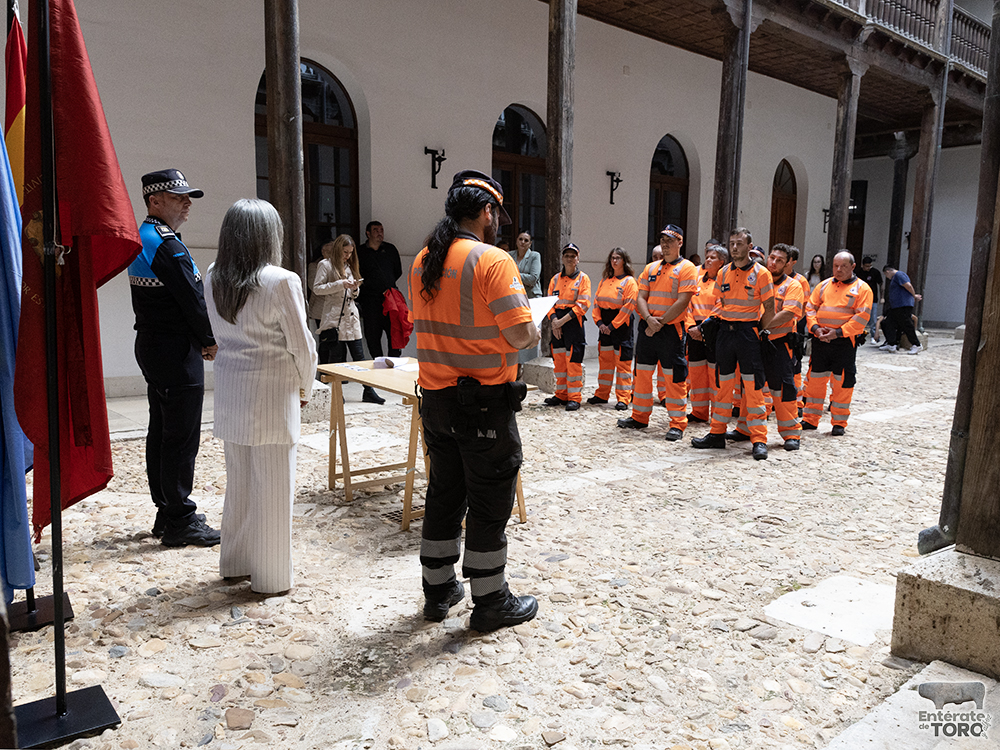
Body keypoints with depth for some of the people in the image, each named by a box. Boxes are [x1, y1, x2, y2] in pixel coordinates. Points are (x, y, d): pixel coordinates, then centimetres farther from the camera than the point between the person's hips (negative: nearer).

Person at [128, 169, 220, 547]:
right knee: (182, 437, -4)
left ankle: (166, 513, 25)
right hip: (176, 353, -11)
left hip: (151, 346, 11)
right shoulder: (166, 244, -18)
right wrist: (210, 341, -4)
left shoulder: (141, 237, 15)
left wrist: (198, 340, 11)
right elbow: (192, 297, -19)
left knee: (161, 432, 15)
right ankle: (180, 522, 3)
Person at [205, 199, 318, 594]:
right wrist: (305, 389, 4)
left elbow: (217, 334, 9)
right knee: (272, 488, 4)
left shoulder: (213, 279, 3)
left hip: (230, 393, 6)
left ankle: (234, 562, 33)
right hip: (272, 394, -6)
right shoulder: (282, 281, -15)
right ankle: (271, 576, 16)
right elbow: (302, 346, -10)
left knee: (237, 480, 19)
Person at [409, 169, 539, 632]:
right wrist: (535, 333, 1)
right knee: (489, 504, 6)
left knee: (443, 494, 18)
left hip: (434, 398, 7)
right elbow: (521, 334, -20)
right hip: (484, 402, -7)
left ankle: (438, 590, 30)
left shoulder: (422, 262, 7)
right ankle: (490, 602, 19)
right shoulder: (492, 260, -15)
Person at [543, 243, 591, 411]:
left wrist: (564, 320, -16)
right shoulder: (556, 279, 14)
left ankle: (574, 397, -1)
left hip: (574, 322, -5)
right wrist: (553, 320, -8)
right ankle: (561, 395, 17)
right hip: (557, 323, 5)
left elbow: (583, 304, -9)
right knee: (559, 359, 7)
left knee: (573, 360, -7)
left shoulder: (583, 278, 0)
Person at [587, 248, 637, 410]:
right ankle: (602, 394, 19)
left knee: (622, 362, -4)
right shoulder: (605, 280, 14)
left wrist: (613, 325, -14)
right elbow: (596, 301, 11)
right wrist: (599, 322, -3)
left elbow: (628, 306, -11)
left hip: (622, 325, -6)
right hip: (605, 325, 6)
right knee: (604, 359, 10)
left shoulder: (629, 281, -4)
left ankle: (623, 398, 0)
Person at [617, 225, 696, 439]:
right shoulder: (650, 268, 14)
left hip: (672, 329, -6)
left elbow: (682, 302, -13)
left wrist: (660, 322, -15)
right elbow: (641, 297, 7)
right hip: (647, 328, 6)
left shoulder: (686, 268, -3)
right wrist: (648, 319, -11)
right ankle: (639, 417, 23)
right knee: (642, 372, 11)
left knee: (675, 377, -3)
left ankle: (677, 424, 4)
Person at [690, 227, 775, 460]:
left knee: (753, 387, -5)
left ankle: (759, 440, 0)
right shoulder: (723, 272, 10)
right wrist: (703, 326, 8)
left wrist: (761, 333, -8)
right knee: (723, 383, 10)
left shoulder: (761, 273, -4)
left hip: (749, 331, -5)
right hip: (725, 330, 5)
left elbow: (769, 308, -2)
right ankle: (717, 434, 18)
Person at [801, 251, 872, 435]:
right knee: (815, 379, 7)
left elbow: (861, 317, -7)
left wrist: (838, 332, -16)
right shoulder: (824, 285, 14)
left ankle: (839, 423, 11)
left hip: (845, 342, -4)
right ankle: (810, 419, 17)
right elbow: (810, 307, 11)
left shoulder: (862, 288, 2)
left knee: (842, 383, 0)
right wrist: (815, 327, -7)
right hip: (820, 339, 4)